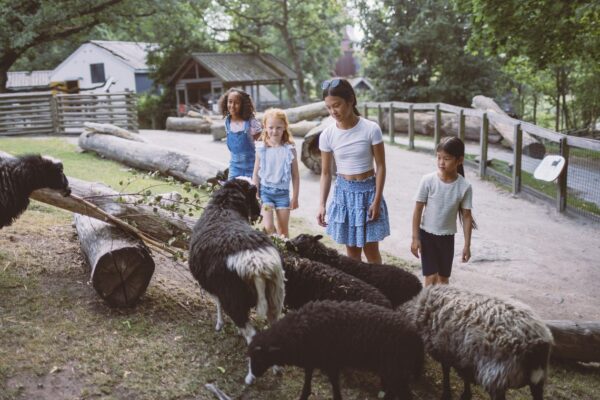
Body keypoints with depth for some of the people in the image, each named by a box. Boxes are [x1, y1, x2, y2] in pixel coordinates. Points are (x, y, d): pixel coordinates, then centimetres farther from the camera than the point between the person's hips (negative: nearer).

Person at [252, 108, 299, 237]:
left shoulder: (289, 150, -5)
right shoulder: (261, 149, -3)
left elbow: (295, 175, 1)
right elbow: (256, 174, 3)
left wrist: (295, 197, 1)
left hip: (283, 192, 0)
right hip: (265, 190, 0)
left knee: (283, 230, 7)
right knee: (268, 227, -12)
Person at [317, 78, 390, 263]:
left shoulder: (371, 129, -14)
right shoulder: (327, 135, -7)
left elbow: (380, 167, -8)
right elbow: (326, 173, 1)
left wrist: (377, 201, -11)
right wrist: (322, 204, -6)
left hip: (368, 190, -2)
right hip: (344, 192, 2)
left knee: (370, 248, 6)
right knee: (352, 249, 10)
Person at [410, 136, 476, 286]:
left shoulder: (464, 186, -11)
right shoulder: (428, 180, -15)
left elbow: (466, 216, -4)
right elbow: (418, 209, -9)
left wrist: (467, 245, -4)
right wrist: (415, 238, -10)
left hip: (447, 237, 2)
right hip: (427, 235, -2)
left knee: (443, 278, 14)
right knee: (431, 277, -4)